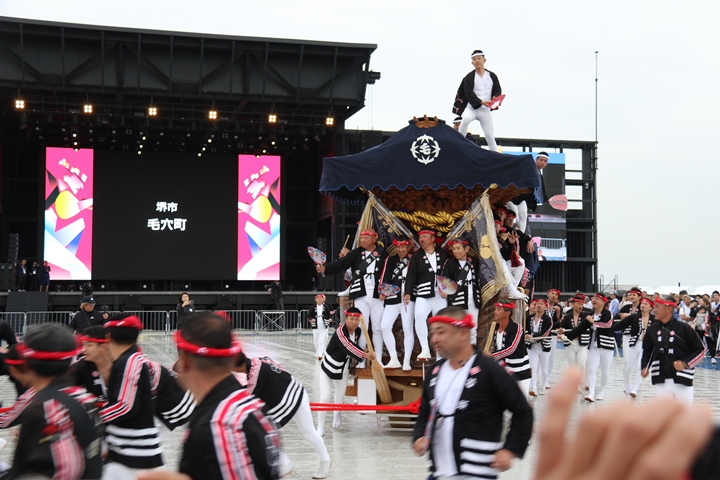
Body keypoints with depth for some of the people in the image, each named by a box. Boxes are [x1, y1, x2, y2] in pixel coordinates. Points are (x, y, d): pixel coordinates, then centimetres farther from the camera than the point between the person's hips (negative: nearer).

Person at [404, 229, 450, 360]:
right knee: (419, 316, -27)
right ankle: (425, 349, -24)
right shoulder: (416, 257, 8)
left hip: (441, 296, 2)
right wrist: (408, 293, -14)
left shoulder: (443, 254, 10)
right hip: (423, 295, -1)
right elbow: (411, 276, -1)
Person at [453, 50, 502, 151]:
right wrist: (481, 102, -27)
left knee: (490, 137, 5)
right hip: (472, 107, -2)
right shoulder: (469, 78, -3)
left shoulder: (492, 76, 5)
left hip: (485, 110, 2)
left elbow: (498, 91, 5)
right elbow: (469, 94, -12)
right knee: (465, 119, -36)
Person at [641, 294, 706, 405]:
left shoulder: (683, 328, -10)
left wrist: (685, 363, -15)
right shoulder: (652, 329, 4)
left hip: (682, 381, -4)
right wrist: (645, 366, 4)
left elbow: (700, 350, -3)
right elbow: (647, 350, 18)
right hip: (661, 381, 4)